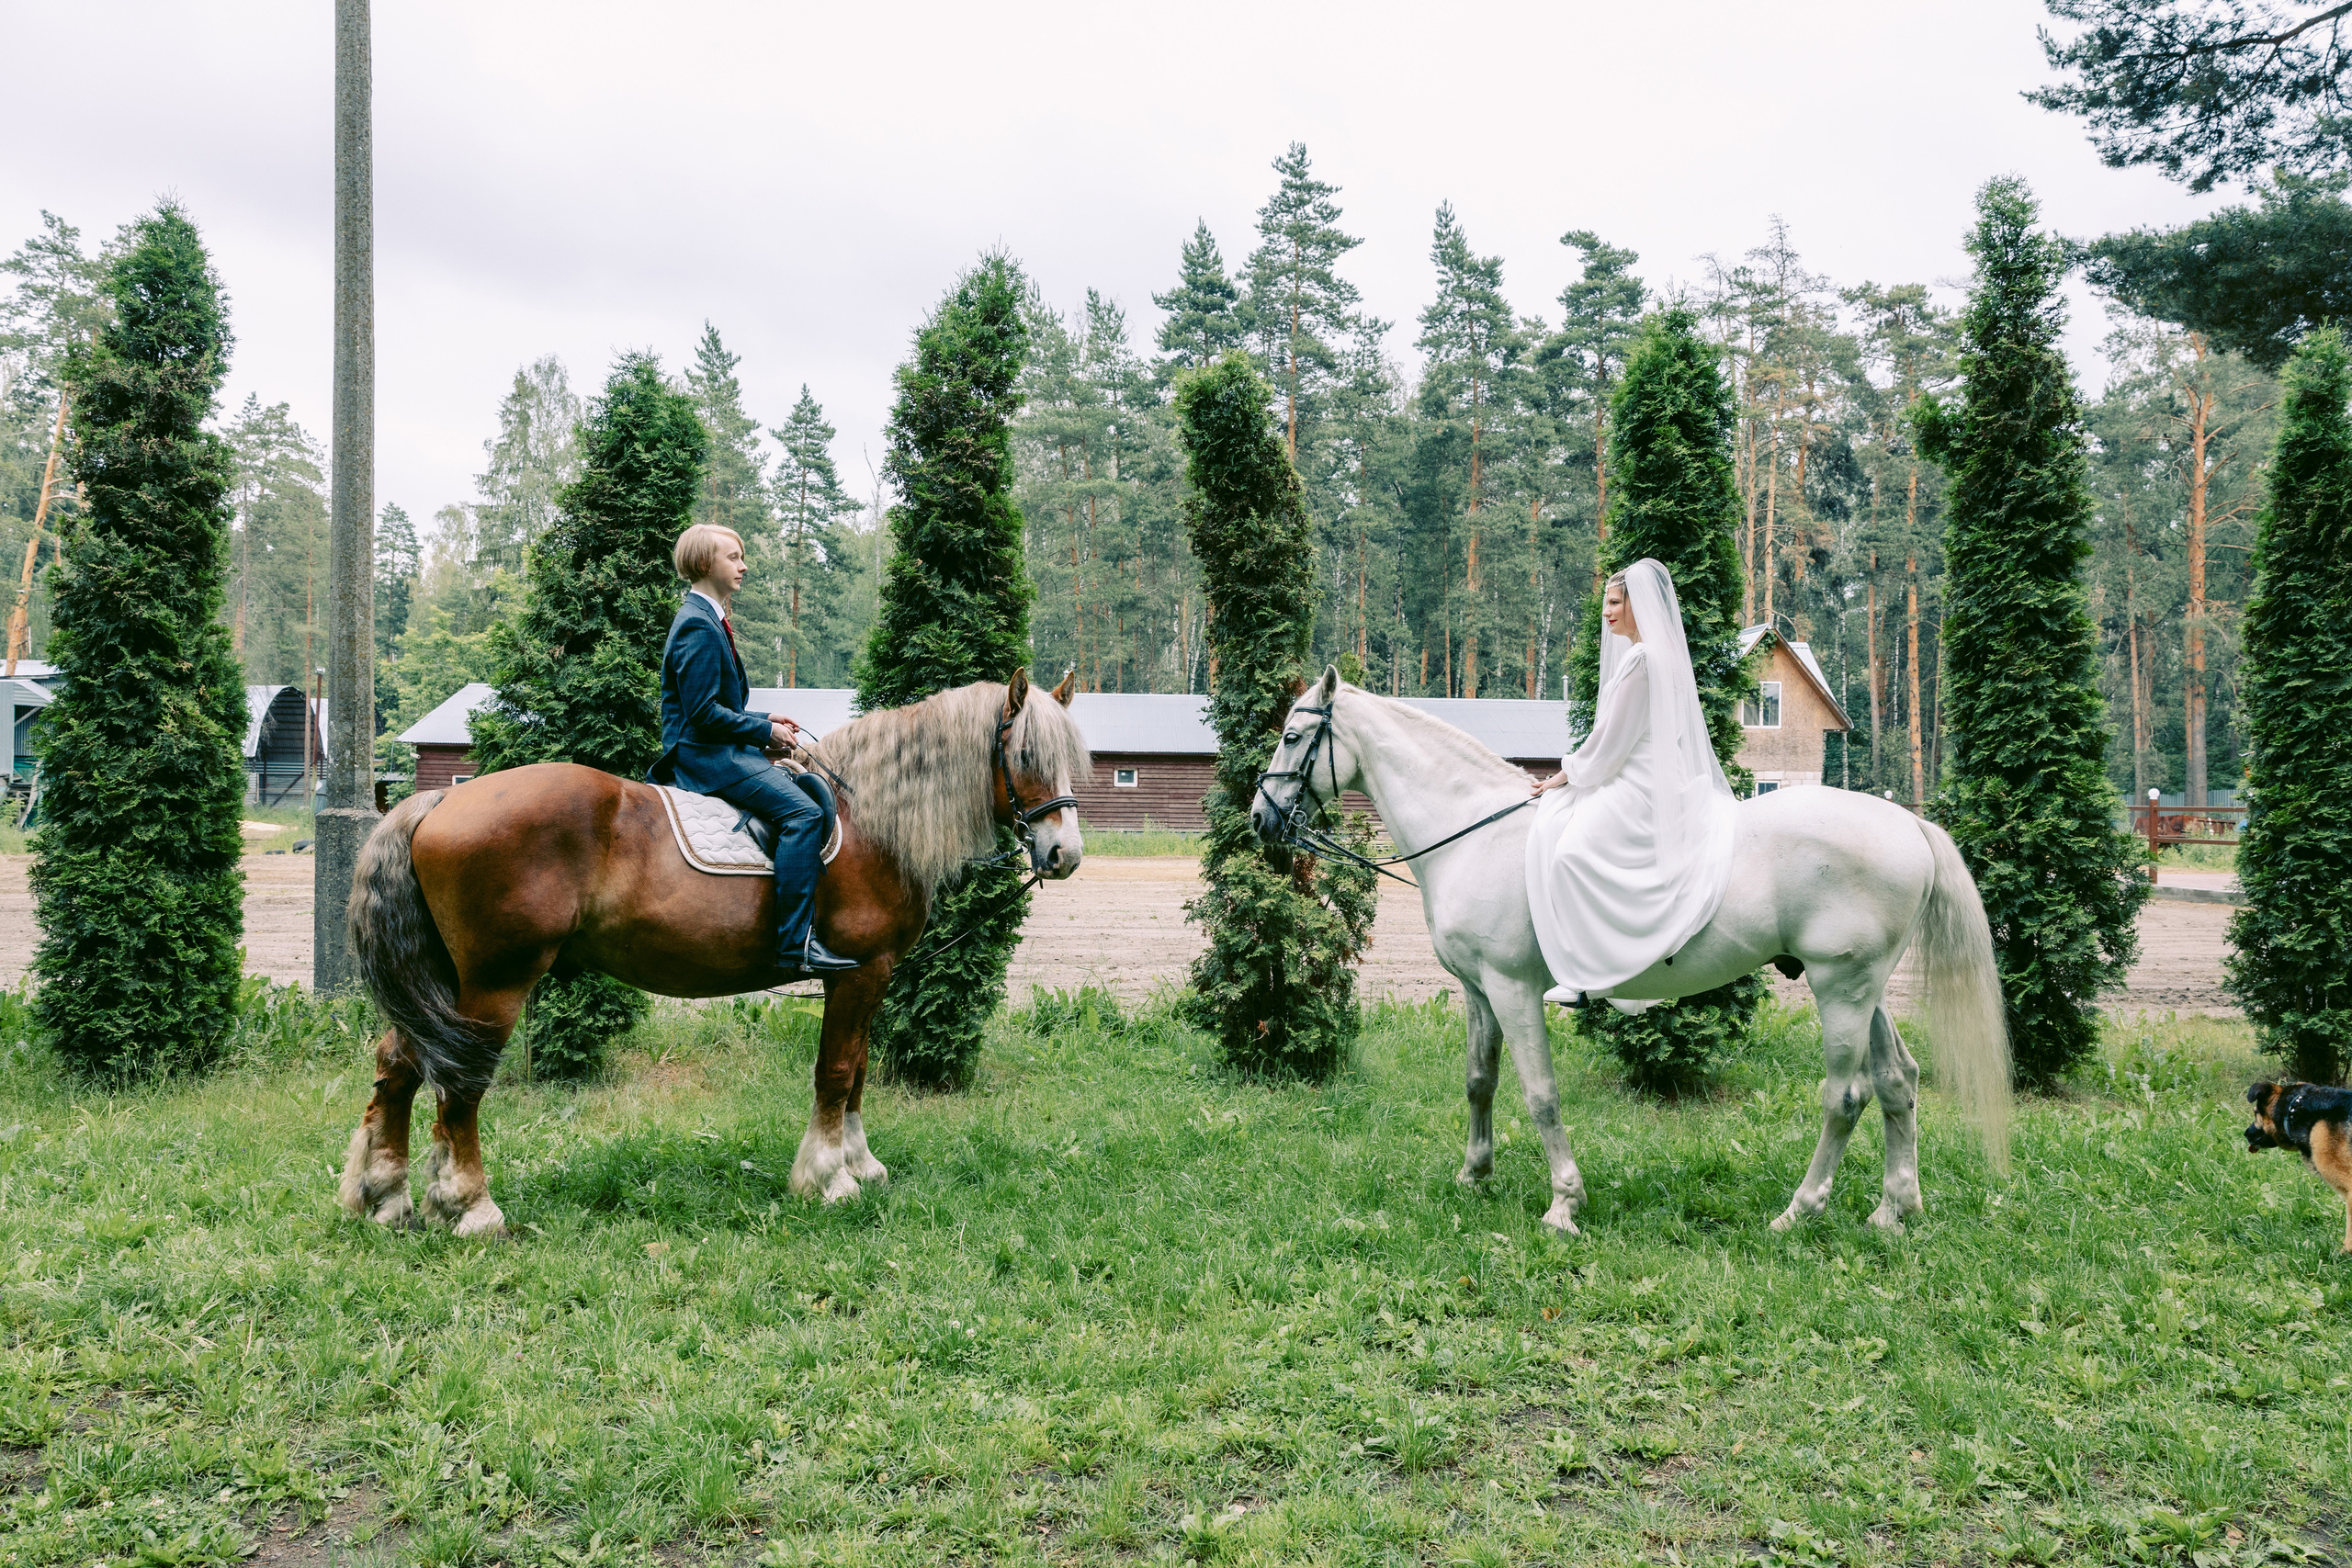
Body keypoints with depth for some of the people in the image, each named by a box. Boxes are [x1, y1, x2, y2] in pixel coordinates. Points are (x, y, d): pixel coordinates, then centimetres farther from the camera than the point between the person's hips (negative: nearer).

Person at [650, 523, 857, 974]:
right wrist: (765, 731, -13)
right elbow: (704, 712, -21)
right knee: (802, 812, -24)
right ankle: (796, 944, -28)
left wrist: (764, 719, 10)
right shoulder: (698, 626, -15)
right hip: (706, 754, -11)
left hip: (717, 750, 11)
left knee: (802, 786, 16)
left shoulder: (708, 620, 18)